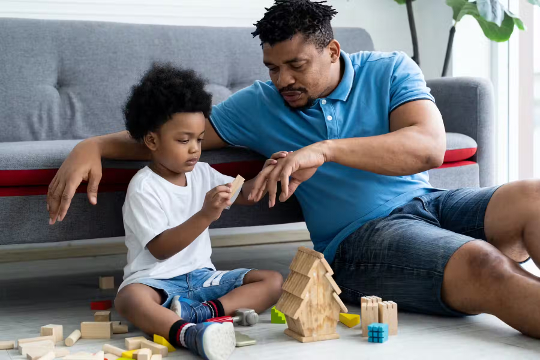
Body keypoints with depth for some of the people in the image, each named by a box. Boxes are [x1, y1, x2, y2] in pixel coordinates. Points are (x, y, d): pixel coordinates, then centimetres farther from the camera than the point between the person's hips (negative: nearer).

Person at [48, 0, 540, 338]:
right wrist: (93, 147, -5)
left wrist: (326, 150, -25)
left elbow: (429, 147, -13)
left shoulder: (389, 71, 4)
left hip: (428, 204, 3)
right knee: (482, 266, -33)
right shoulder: (259, 106, 8)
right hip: (359, 241, -2)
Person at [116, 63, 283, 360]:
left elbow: (243, 196, 23)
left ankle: (200, 313, -34)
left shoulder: (201, 173, 11)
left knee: (273, 281, -11)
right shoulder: (143, 187, -11)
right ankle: (188, 333, -68)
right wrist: (205, 215, -31)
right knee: (129, 298, -39)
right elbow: (160, 249, -20)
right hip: (157, 279, -6)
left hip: (201, 276, 7)